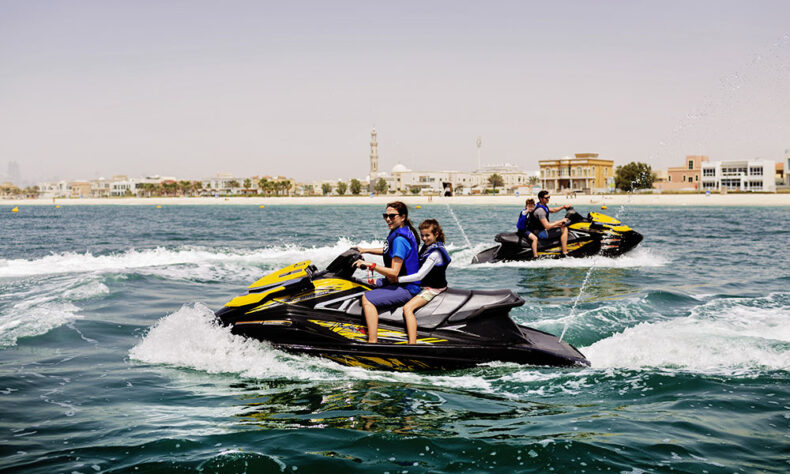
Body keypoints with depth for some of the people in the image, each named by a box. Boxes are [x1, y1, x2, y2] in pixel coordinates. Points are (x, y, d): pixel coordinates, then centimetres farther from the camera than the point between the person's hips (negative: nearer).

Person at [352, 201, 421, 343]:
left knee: (367, 299, -23)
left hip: (405, 288, -11)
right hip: (400, 281, 11)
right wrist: (366, 250, 22)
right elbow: (388, 250, 26)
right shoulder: (403, 230, 6)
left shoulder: (400, 239, -24)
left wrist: (369, 265, -25)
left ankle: (372, 343, -28)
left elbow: (394, 272, -27)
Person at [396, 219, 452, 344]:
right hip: (424, 285, 11)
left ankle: (412, 343, -36)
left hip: (432, 289, -11)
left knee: (407, 308, -27)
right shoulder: (427, 246, 9)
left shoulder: (435, 253, -21)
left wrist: (398, 279, -23)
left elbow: (420, 275, -25)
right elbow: (419, 266, 22)